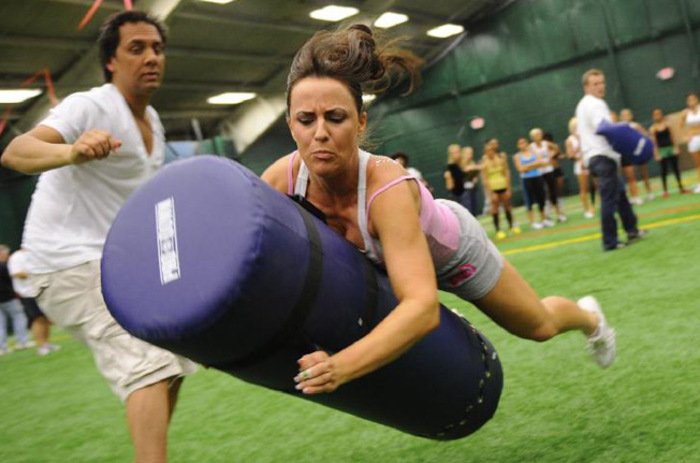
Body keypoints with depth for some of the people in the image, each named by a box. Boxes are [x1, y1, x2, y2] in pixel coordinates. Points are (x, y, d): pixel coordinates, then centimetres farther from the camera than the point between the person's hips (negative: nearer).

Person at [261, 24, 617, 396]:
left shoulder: (387, 189, -46)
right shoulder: (281, 179, -32)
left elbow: (422, 307, -54)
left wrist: (341, 366, -68)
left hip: (450, 247, -3)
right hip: (383, 260, 4)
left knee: (539, 326, 18)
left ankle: (590, 317, 53)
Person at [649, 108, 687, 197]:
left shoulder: (667, 124, 5)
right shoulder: (652, 129, -4)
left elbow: (671, 137, 8)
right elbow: (654, 142, -6)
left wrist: (675, 147, 3)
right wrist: (656, 154, -11)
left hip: (671, 148, 3)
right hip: (662, 150, -3)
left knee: (675, 168, 8)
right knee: (664, 171, -1)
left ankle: (681, 187, 16)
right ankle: (665, 190, 5)